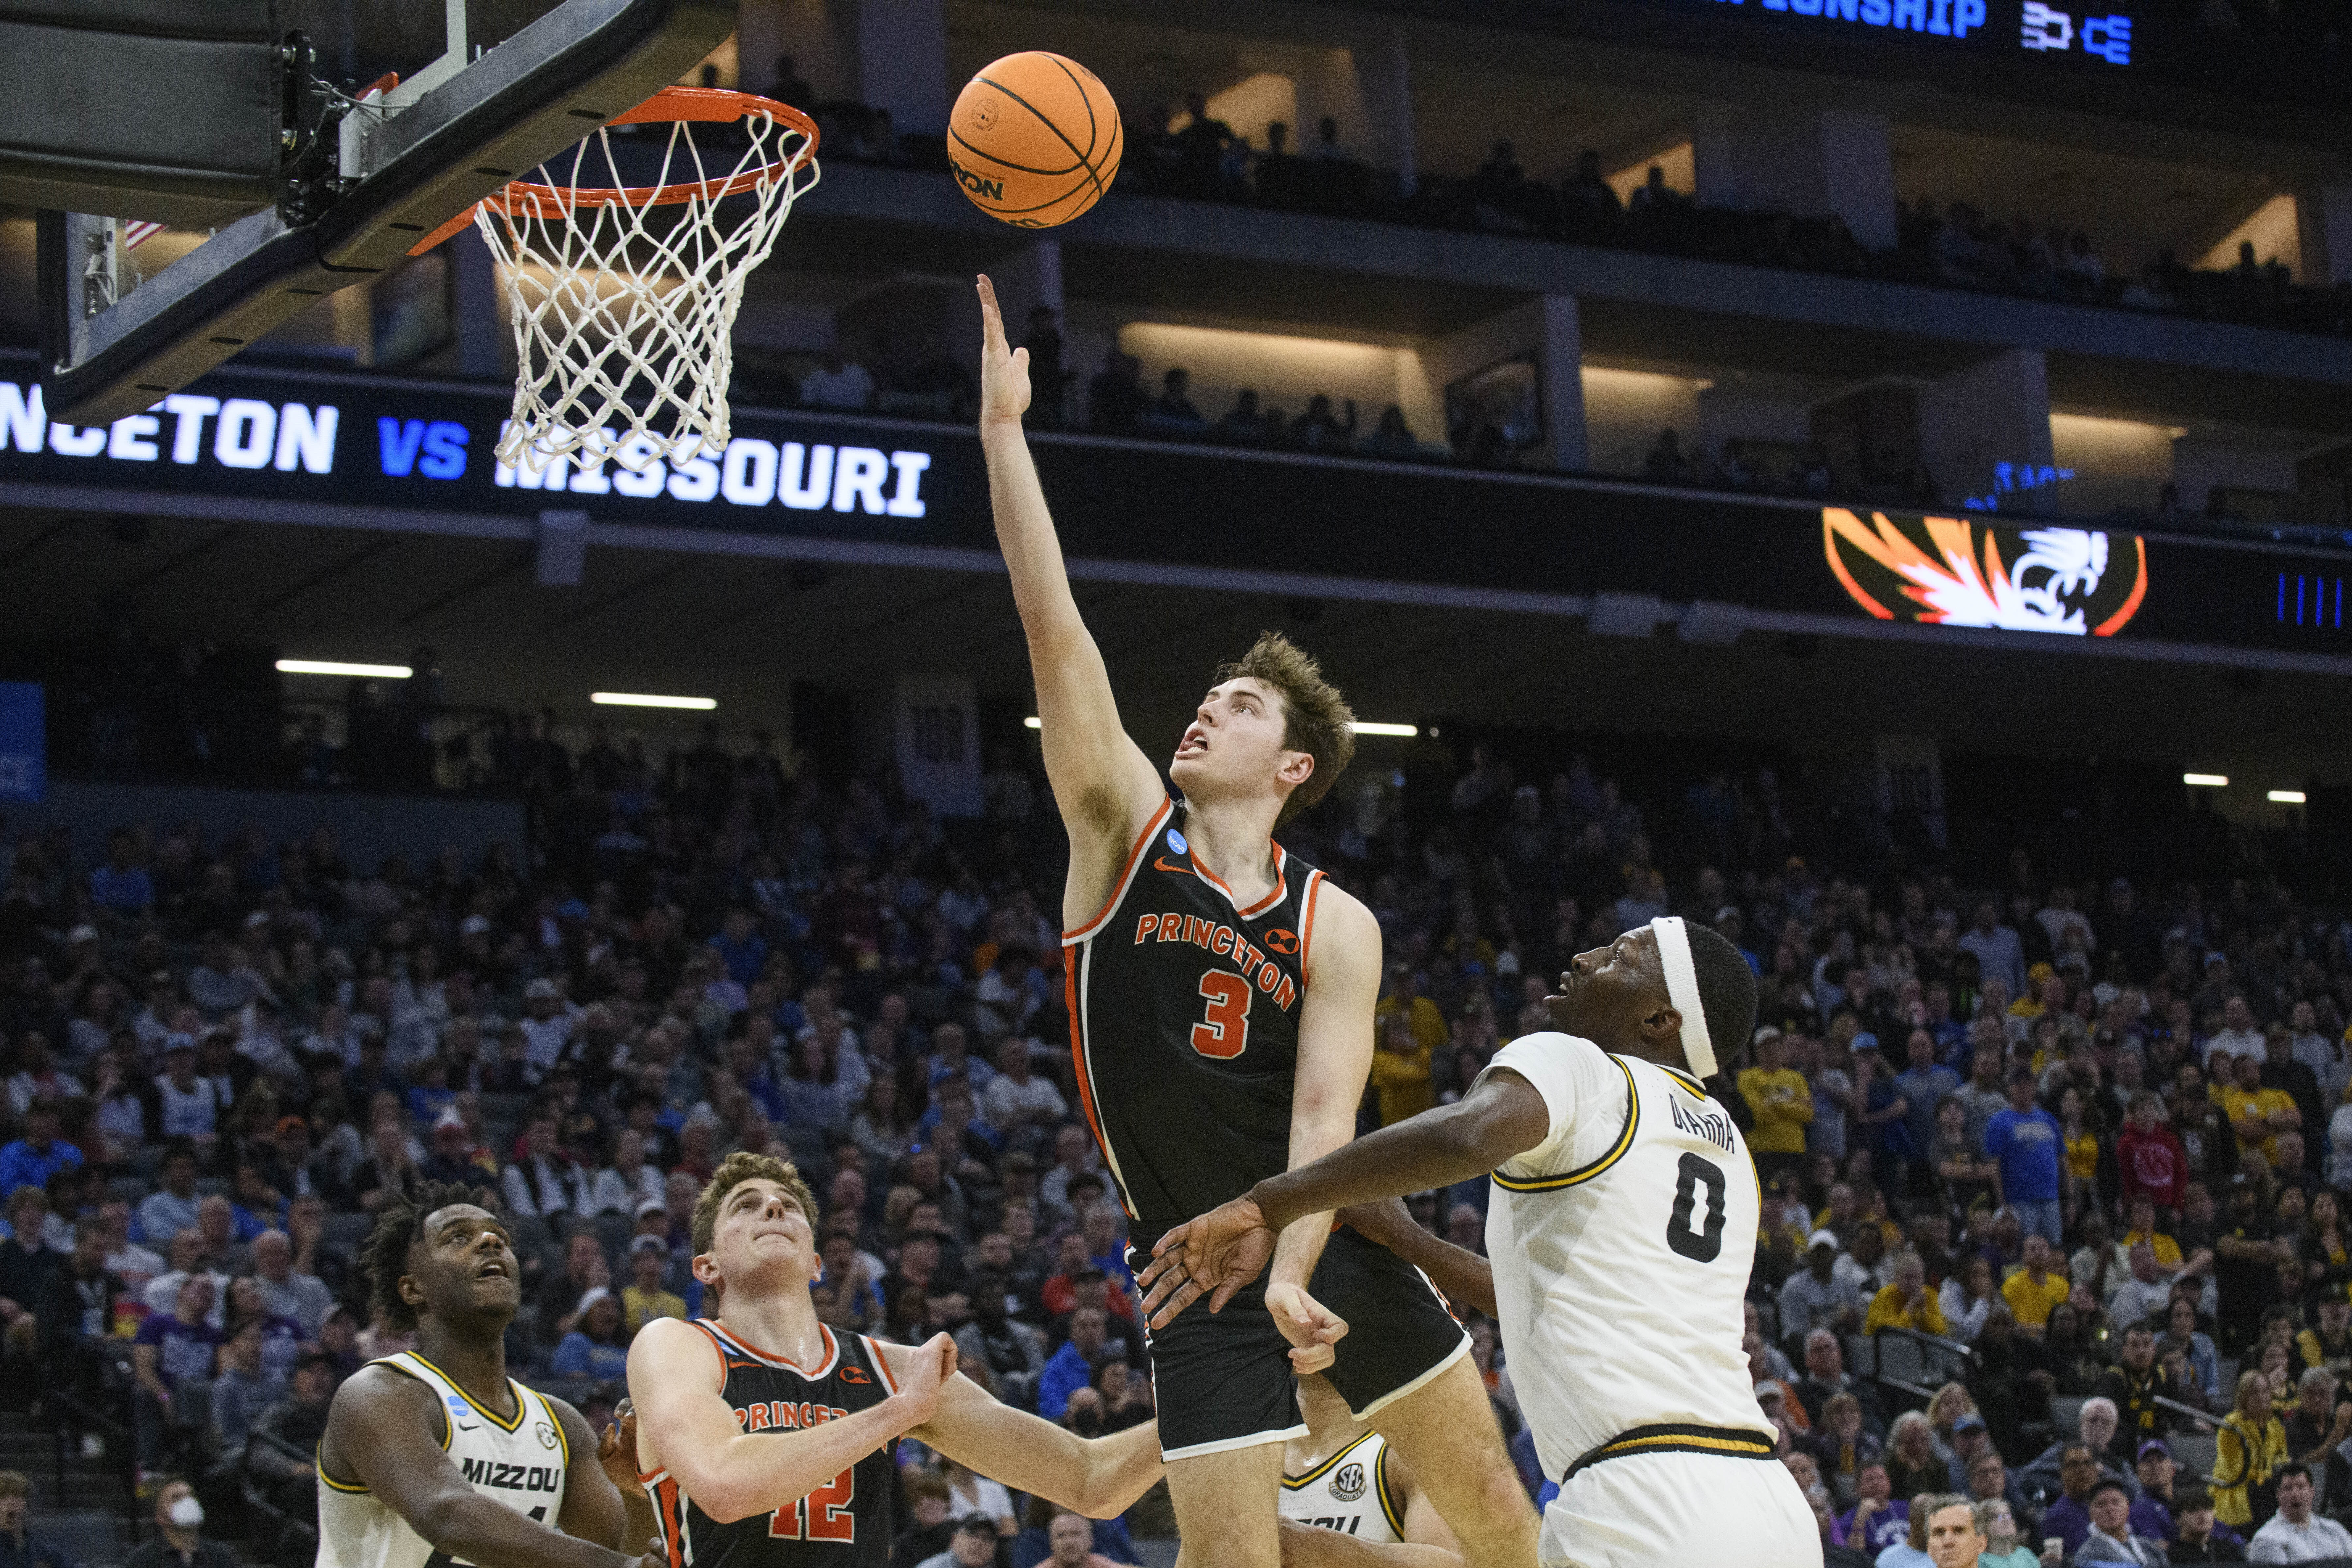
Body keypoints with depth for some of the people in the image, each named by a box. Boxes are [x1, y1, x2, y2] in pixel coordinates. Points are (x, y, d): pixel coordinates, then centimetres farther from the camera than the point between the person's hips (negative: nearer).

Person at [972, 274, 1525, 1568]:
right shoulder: (1124, 833, 0)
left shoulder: (1337, 929, -1)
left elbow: (1324, 1119, -11)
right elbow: (1055, 628, -7)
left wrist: (1292, 1275, -29)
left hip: (1338, 1250, 1)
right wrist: (1003, 429, -14)